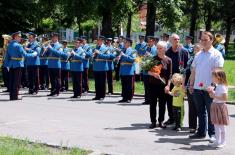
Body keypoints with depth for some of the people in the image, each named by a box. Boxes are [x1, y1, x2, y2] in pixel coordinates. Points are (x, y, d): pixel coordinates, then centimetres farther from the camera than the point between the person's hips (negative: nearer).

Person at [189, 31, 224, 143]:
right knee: (201, 112, 13)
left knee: (211, 112, 0)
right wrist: (191, 84, 14)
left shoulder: (216, 54, -4)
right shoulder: (198, 55, 16)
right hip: (197, 88, 6)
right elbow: (193, 71, 19)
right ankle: (201, 132, 22)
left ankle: (212, 134, 7)